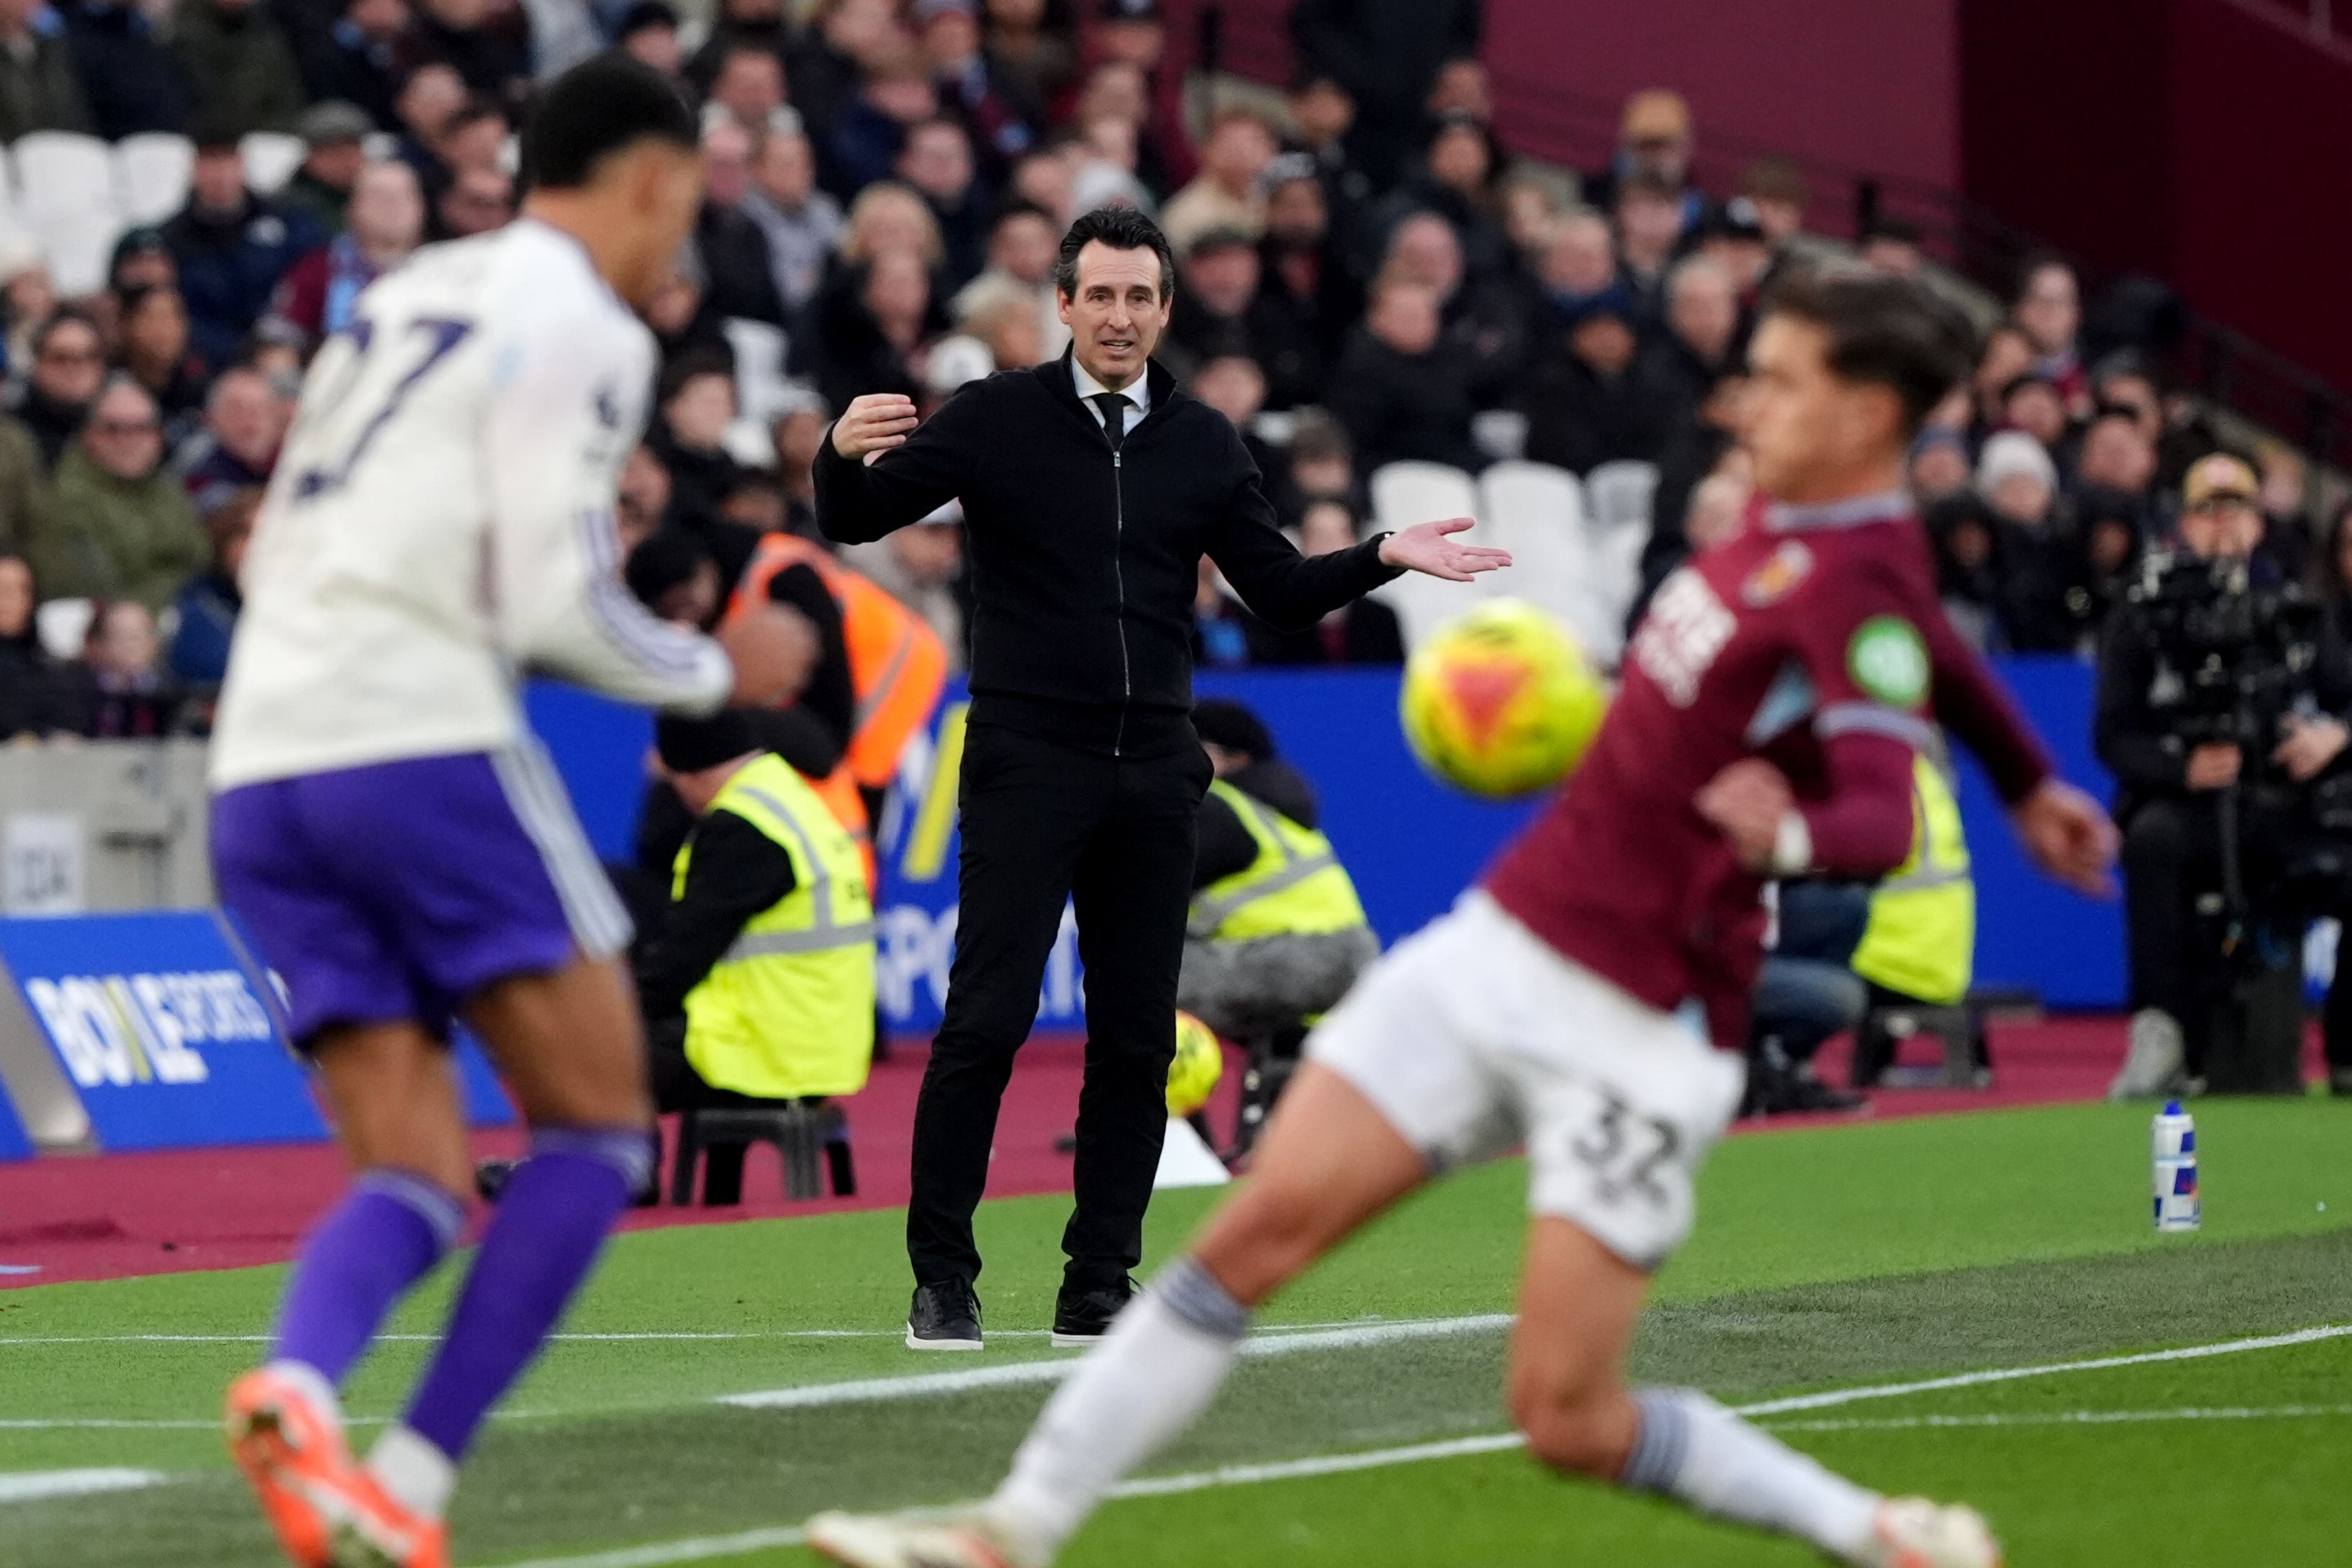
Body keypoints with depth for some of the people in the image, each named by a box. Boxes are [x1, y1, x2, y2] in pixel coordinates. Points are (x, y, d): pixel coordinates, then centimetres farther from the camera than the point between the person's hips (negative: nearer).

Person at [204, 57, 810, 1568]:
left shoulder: (404, 300, 23)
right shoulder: (579, 327, -2)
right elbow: (557, 603, -10)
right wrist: (717, 673, 6)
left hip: (263, 761, 8)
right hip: (423, 743, -8)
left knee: (414, 1179, 6)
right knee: (598, 1125, 3)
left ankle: (296, 1386, -26)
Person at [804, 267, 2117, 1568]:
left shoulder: (1860, 592, -18)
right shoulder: (1789, 533, 8)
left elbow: (1885, 818, -33)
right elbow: (1932, 652, 27)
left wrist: (1789, 834, -54)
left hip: (1637, 1032, -8)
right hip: (1502, 943, 8)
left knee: (1570, 1422, -7)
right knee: (1263, 1228, -1)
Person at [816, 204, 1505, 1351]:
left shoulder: (1201, 443, 10)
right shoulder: (997, 417, -1)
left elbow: (1281, 591, 14)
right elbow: (857, 521, -6)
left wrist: (1383, 556, -1)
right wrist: (844, 456, -28)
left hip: (1153, 774, 4)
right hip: (1026, 765, -4)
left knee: (1136, 1040, 3)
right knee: (984, 1022, -10)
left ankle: (1098, 1288, 10)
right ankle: (941, 1281, -3)